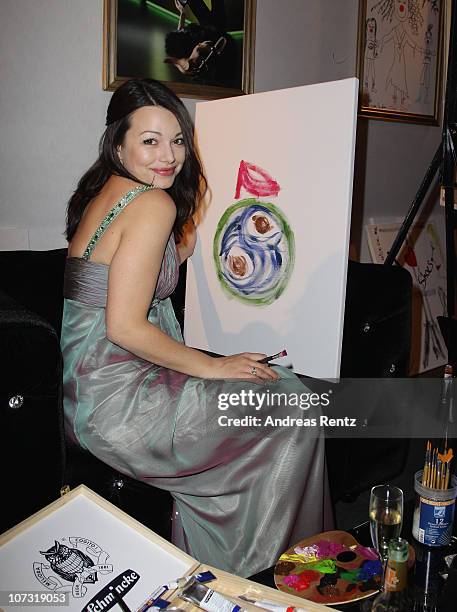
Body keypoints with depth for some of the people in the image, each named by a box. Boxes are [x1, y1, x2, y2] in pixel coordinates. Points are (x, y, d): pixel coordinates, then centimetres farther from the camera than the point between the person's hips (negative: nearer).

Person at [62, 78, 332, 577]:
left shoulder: (102, 191, 11)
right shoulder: (153, 203, -18)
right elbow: (125, 327, -24)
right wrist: (214, 366, -14)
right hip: (116, 404, -10)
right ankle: (260, 565, 20)